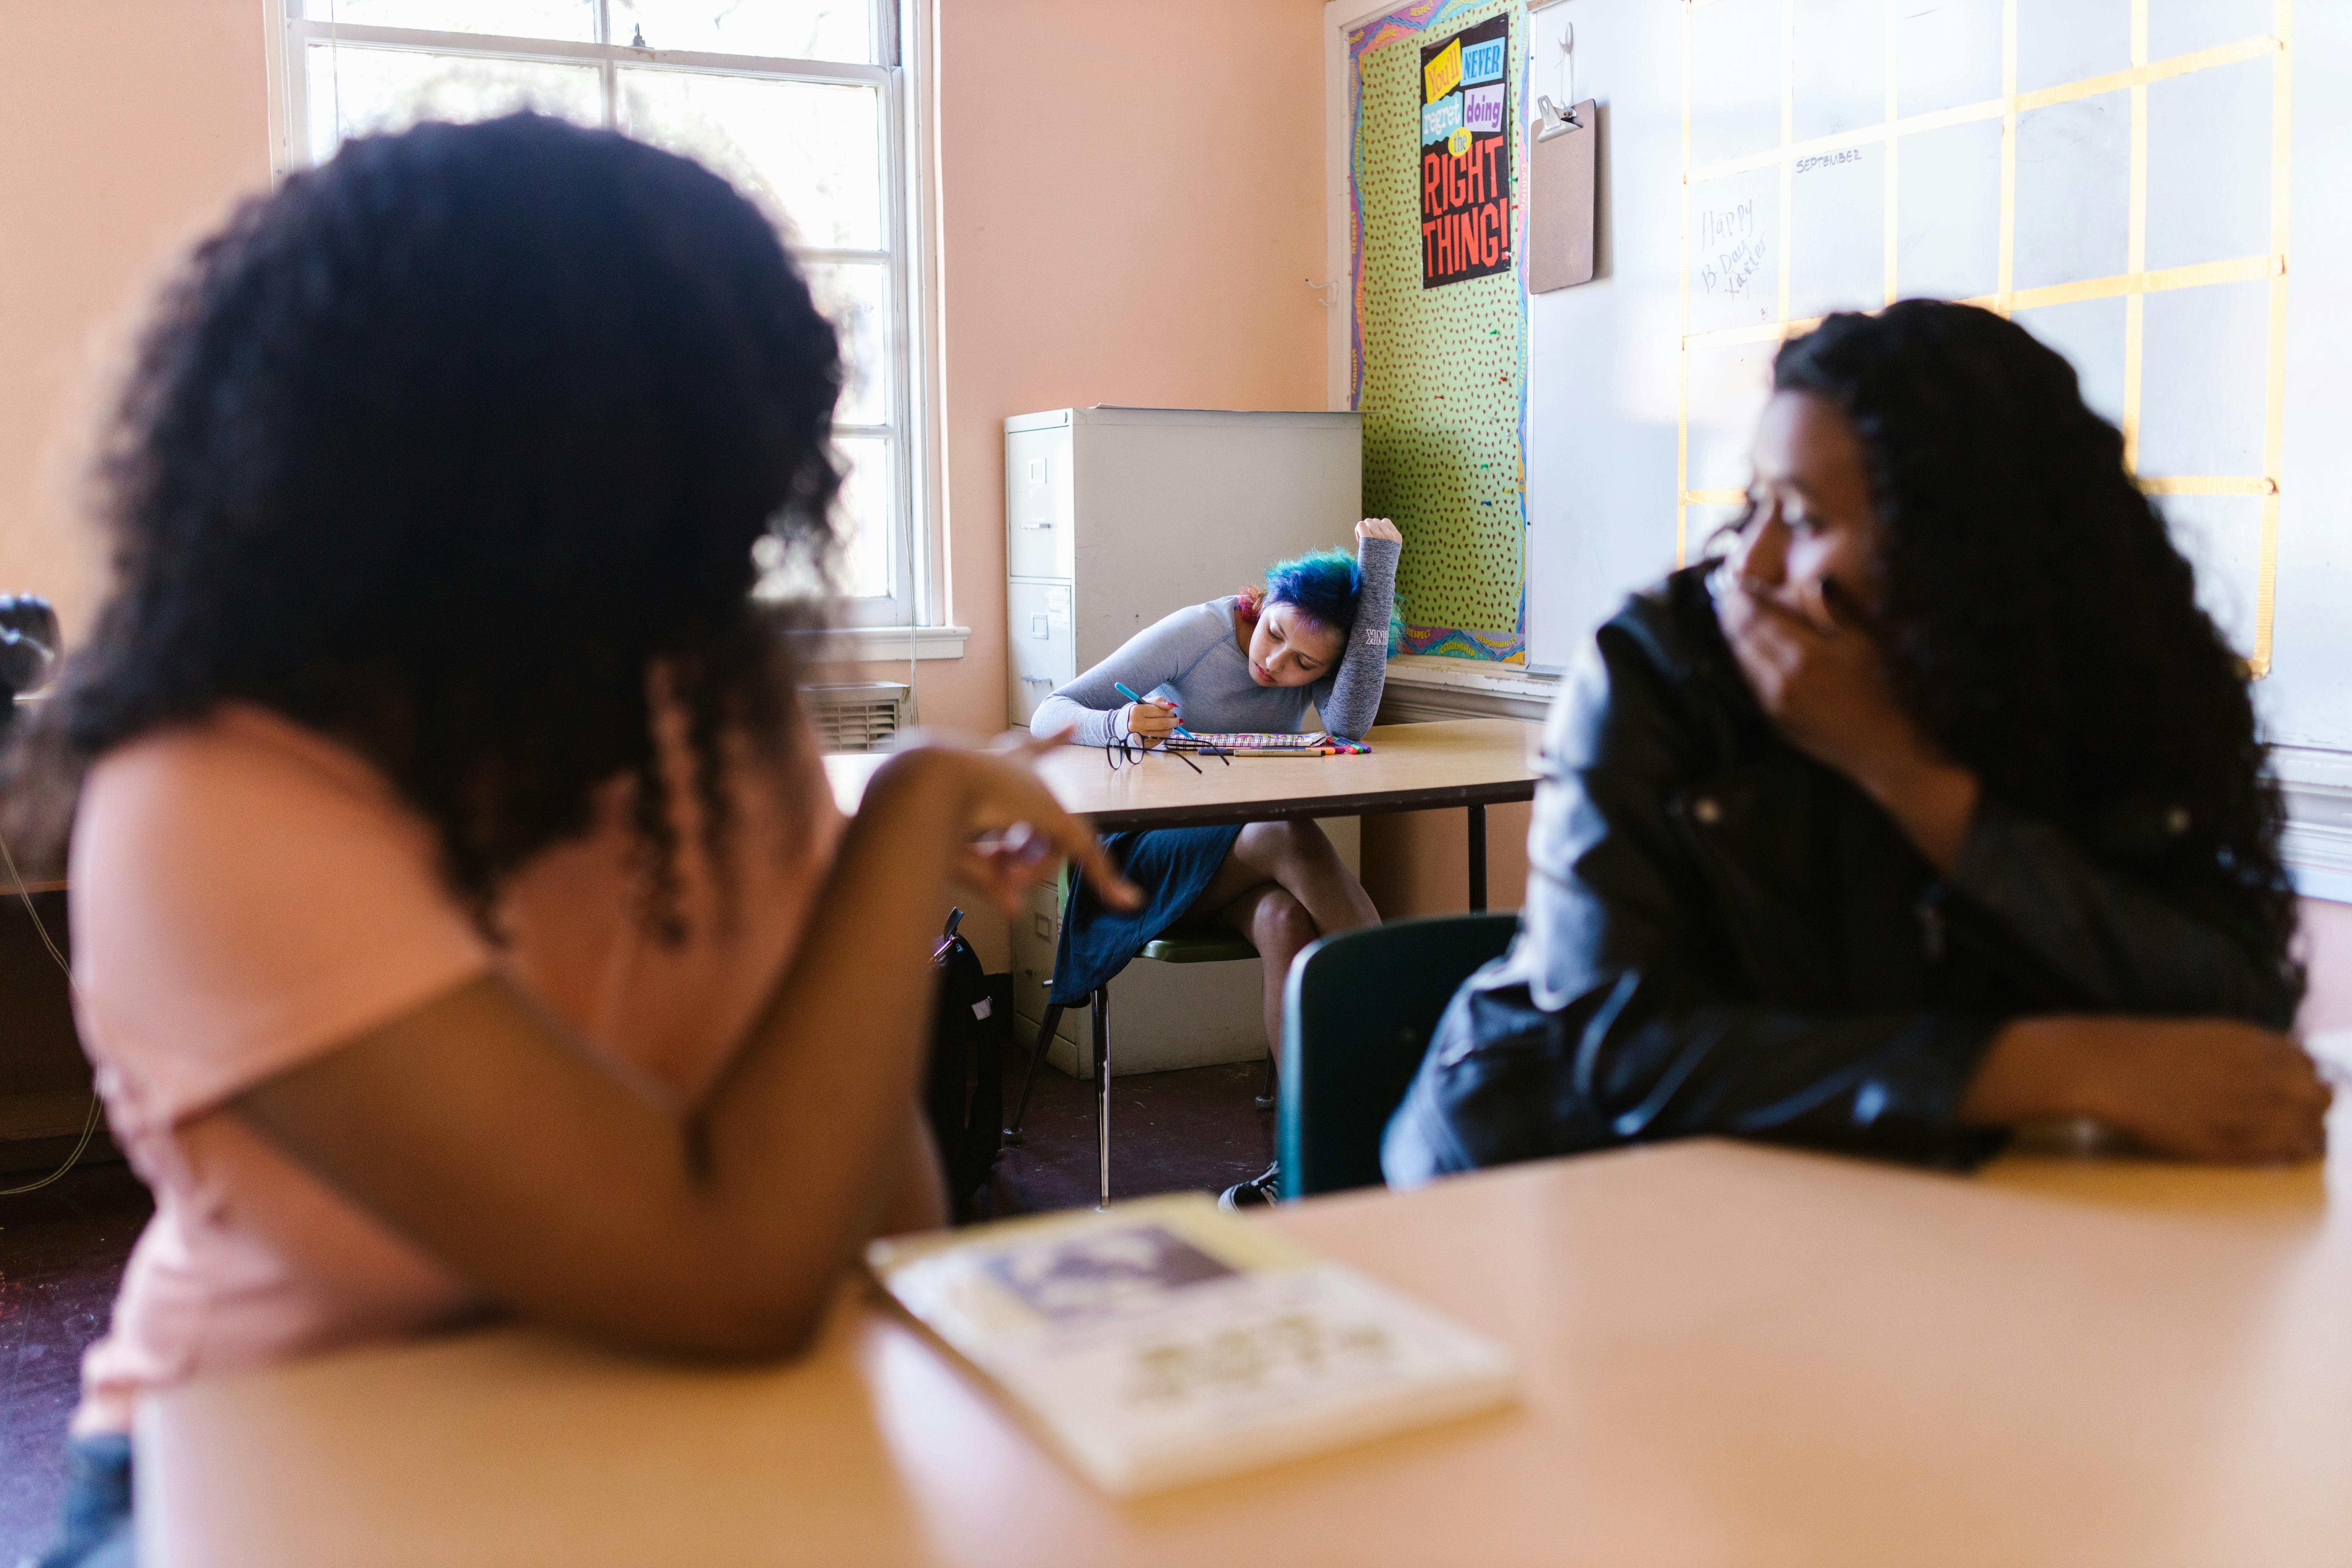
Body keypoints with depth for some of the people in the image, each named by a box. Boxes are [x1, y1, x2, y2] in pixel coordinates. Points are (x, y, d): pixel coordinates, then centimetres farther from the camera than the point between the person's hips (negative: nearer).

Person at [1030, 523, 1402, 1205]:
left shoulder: (1323, 658, -1)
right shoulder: (1198, 634, -11)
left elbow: (1350, 724, -25)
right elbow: (1048, 717, -11)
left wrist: (1379, 568, -24)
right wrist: (1118, 727, -35)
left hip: (1246, 861, 3)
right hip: (1151, 852, -3)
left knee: (1285, 919, -35)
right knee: (1294, 837, -34)